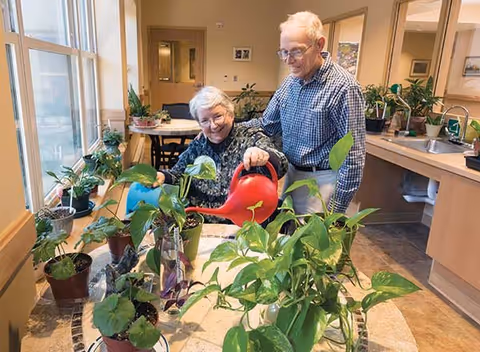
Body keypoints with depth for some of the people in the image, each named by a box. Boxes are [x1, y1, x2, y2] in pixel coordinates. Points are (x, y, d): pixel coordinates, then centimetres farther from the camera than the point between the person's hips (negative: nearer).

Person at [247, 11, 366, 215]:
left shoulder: (343, 87, -21)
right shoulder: (290, 81, 2)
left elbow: (353, 156, -19)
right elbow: (267, 125, 10)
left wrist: (336, 209, -16)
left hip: (321, 181, -7)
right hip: (292, 174, 7)